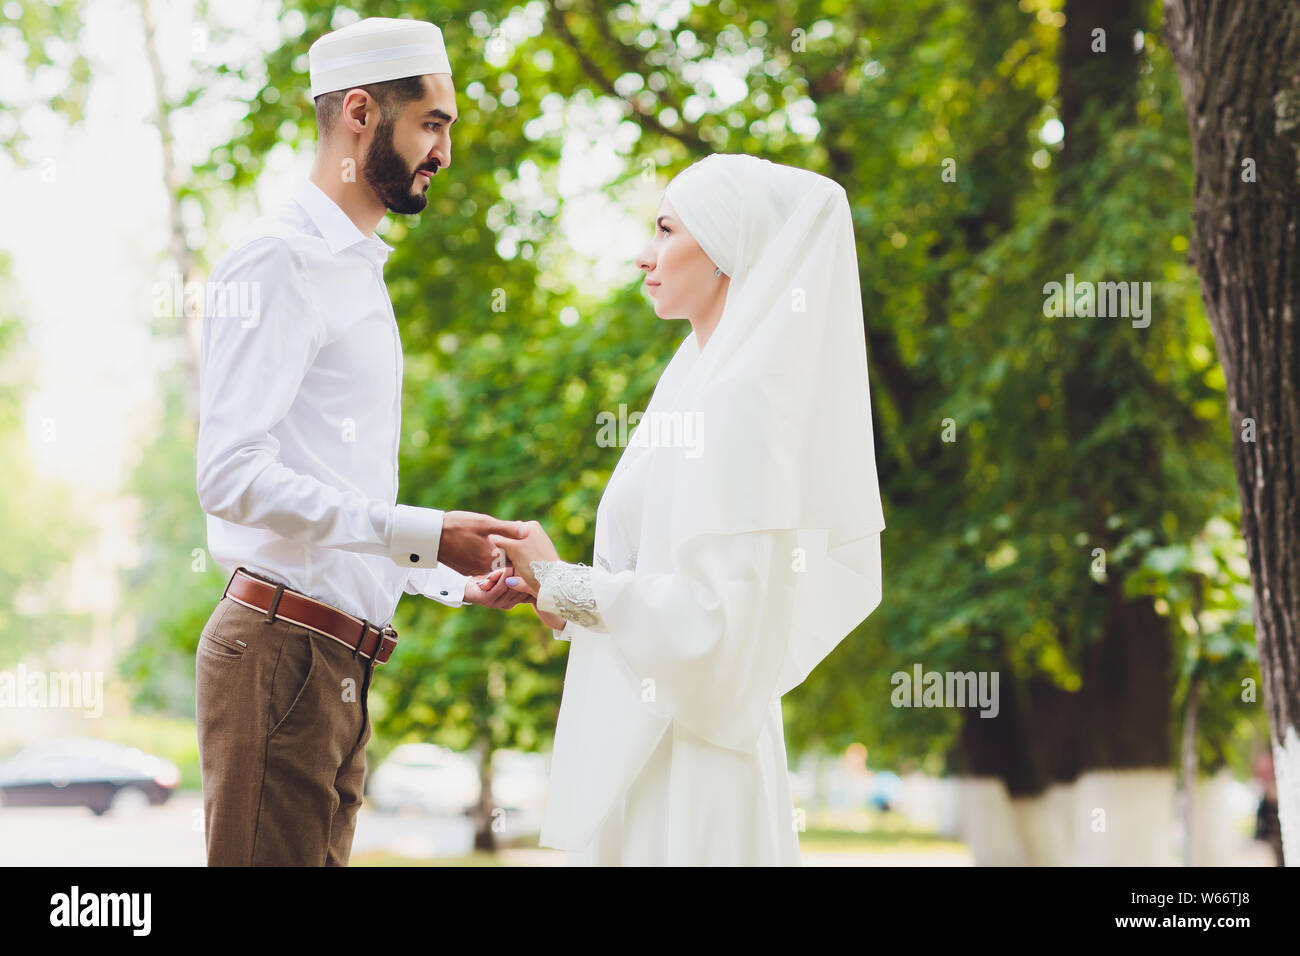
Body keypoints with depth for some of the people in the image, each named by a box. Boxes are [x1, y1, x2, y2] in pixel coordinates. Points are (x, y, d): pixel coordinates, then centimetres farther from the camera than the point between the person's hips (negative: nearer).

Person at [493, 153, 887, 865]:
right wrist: (562, 593, 11)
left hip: (684, 754, -9)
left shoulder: (737, 398, -14)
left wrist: (564, 584, -9)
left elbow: (710, 612, -21)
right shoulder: (703, 382, 15)